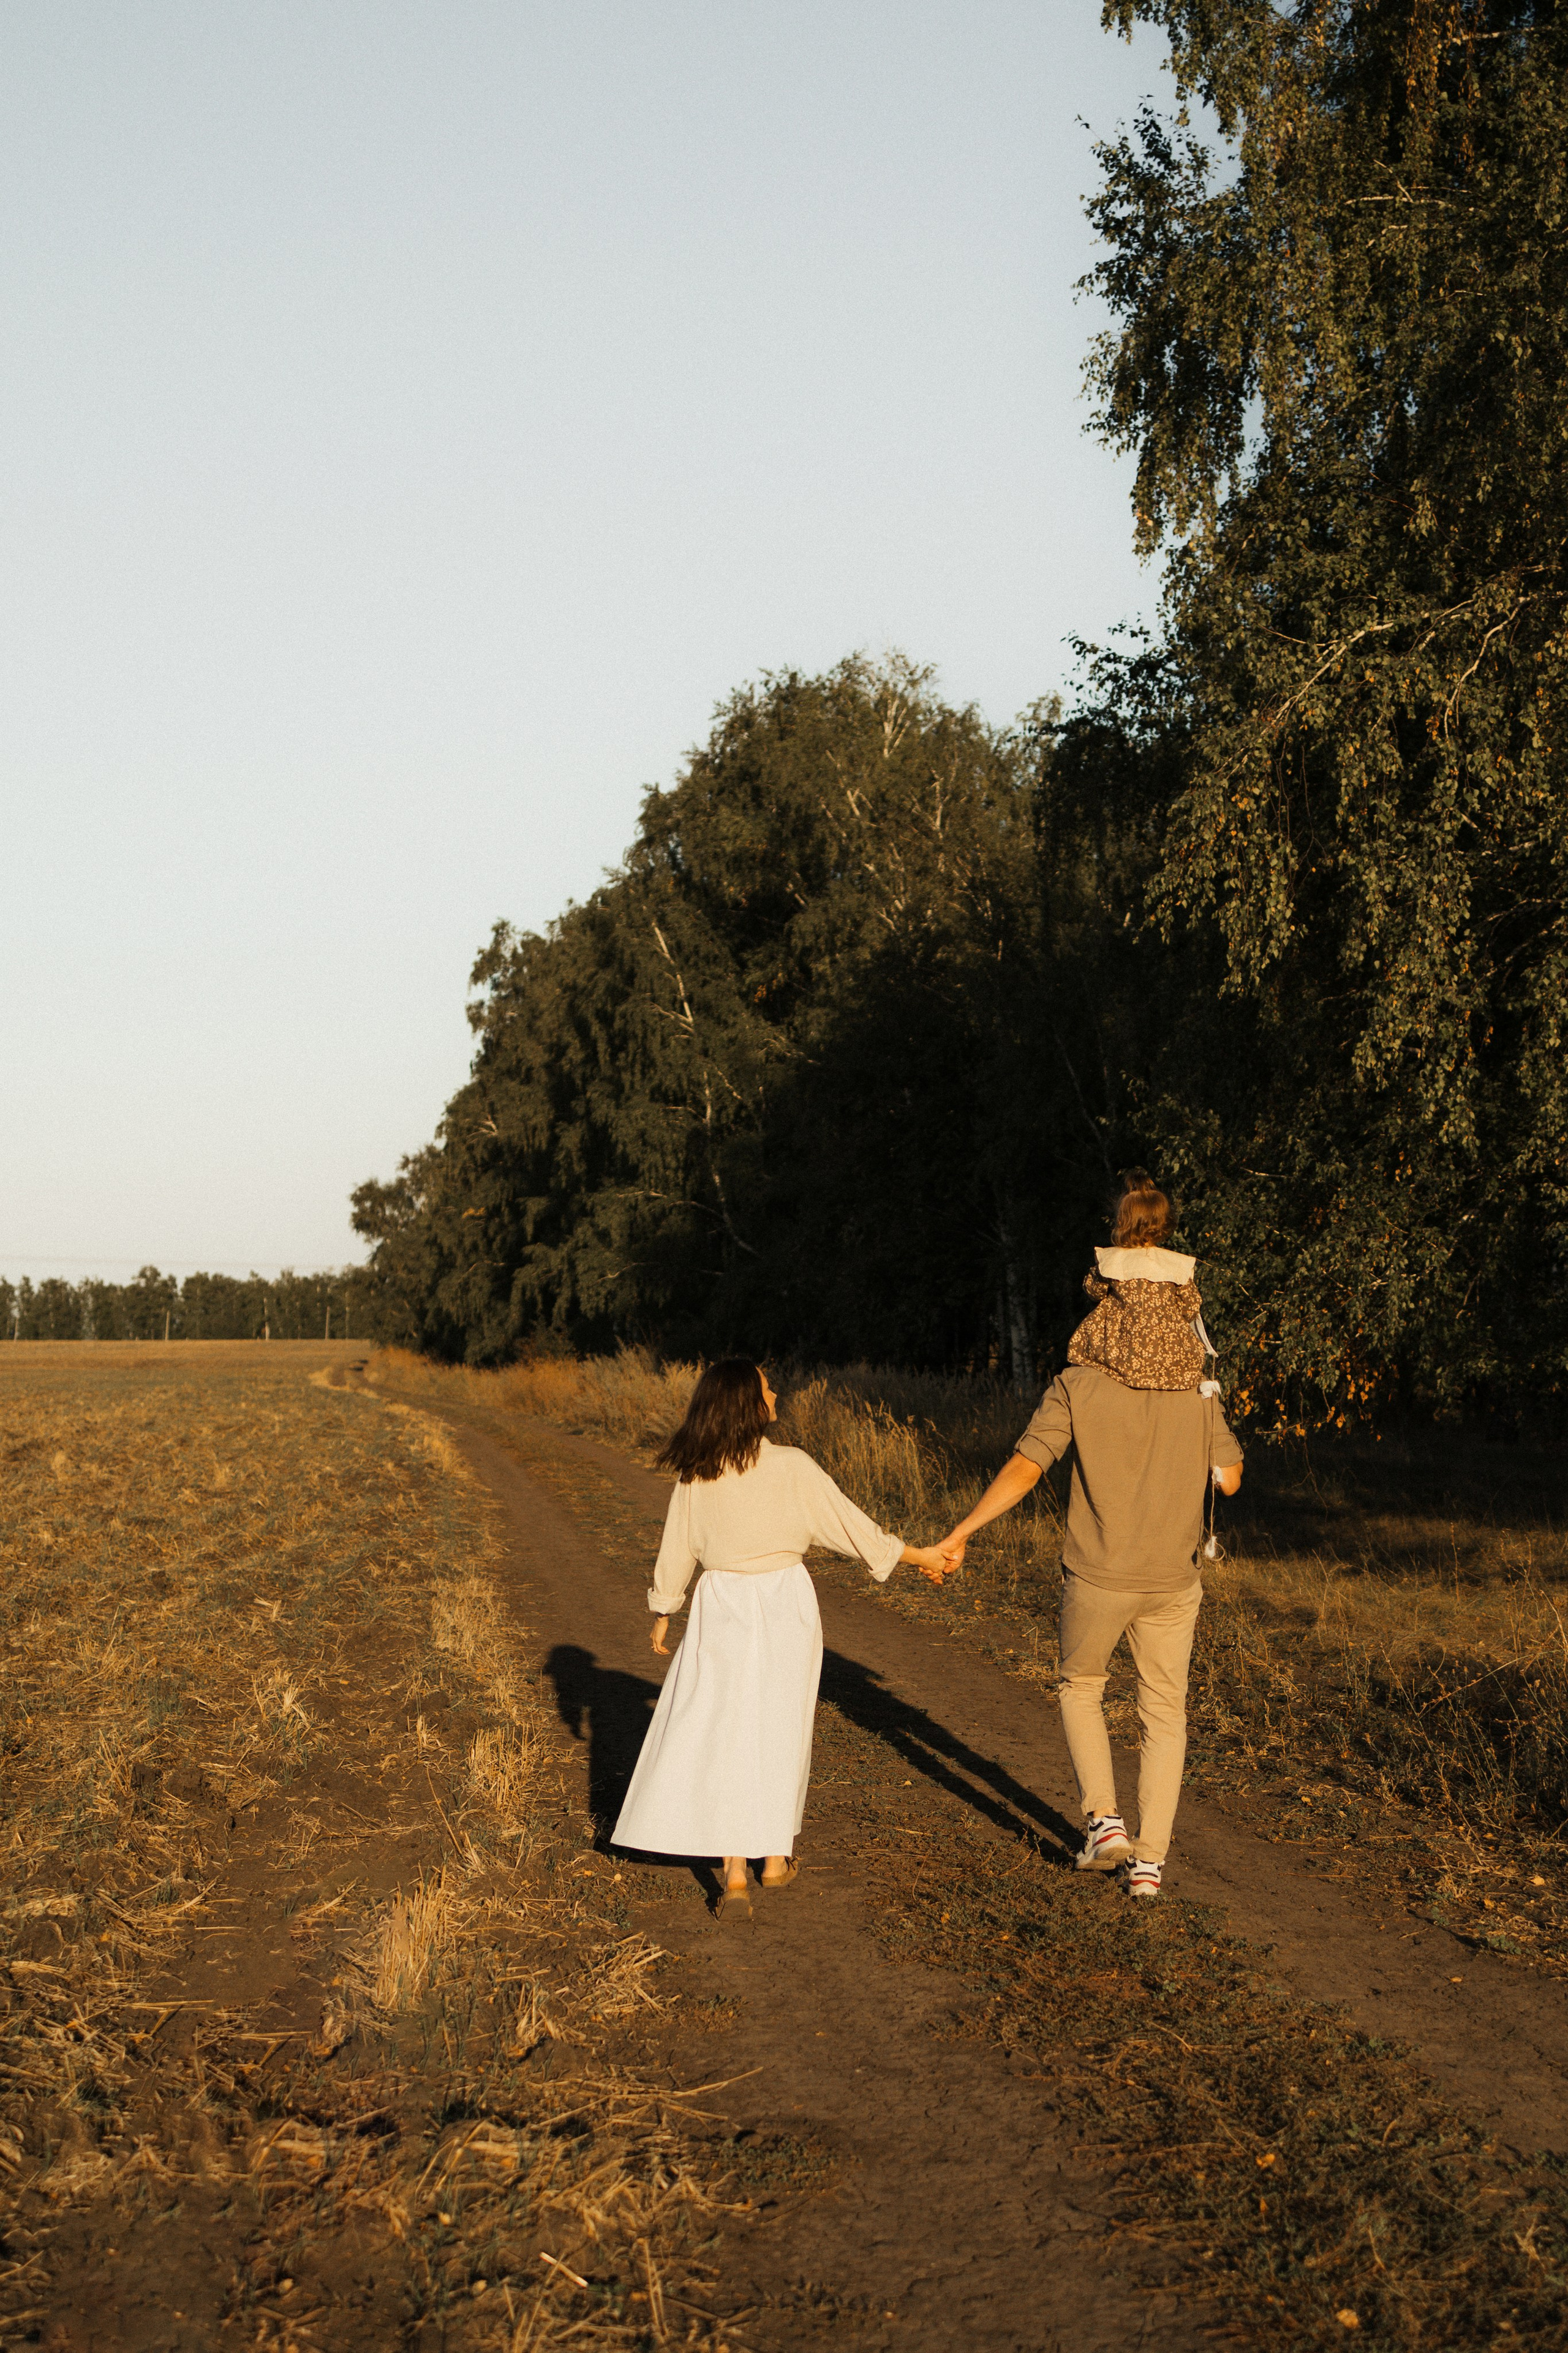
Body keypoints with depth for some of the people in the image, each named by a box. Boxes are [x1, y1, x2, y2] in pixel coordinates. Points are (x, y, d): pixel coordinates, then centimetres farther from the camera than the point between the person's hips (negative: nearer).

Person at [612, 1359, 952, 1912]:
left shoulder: (696, 1478, -5)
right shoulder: (792, 1469, -12)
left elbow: (675, 1554, 4)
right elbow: (853, 1529, -7)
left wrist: (662, 1615, 20)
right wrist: (922, 1556, 6)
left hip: (722, 1611, 1)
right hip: (784, 1606, -1)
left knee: (722, 1735, 5)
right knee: (779, 1729, 15)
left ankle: (735, 1873, -2)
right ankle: (775, 1857, 26)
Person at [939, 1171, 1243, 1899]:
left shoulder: (1079, 1385, -10)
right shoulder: (1198, 1390, -3)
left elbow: (1024, 1466, -14)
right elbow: (1229, 1479, 4)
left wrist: (961, 1531, -8)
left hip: (1097, 1575, -2)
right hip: (1172, 1578, 2)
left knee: (1081, 1685, 23)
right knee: (1164, 1713, 14)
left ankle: (1102, 1819, 10)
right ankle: (1149, 1857, 13)